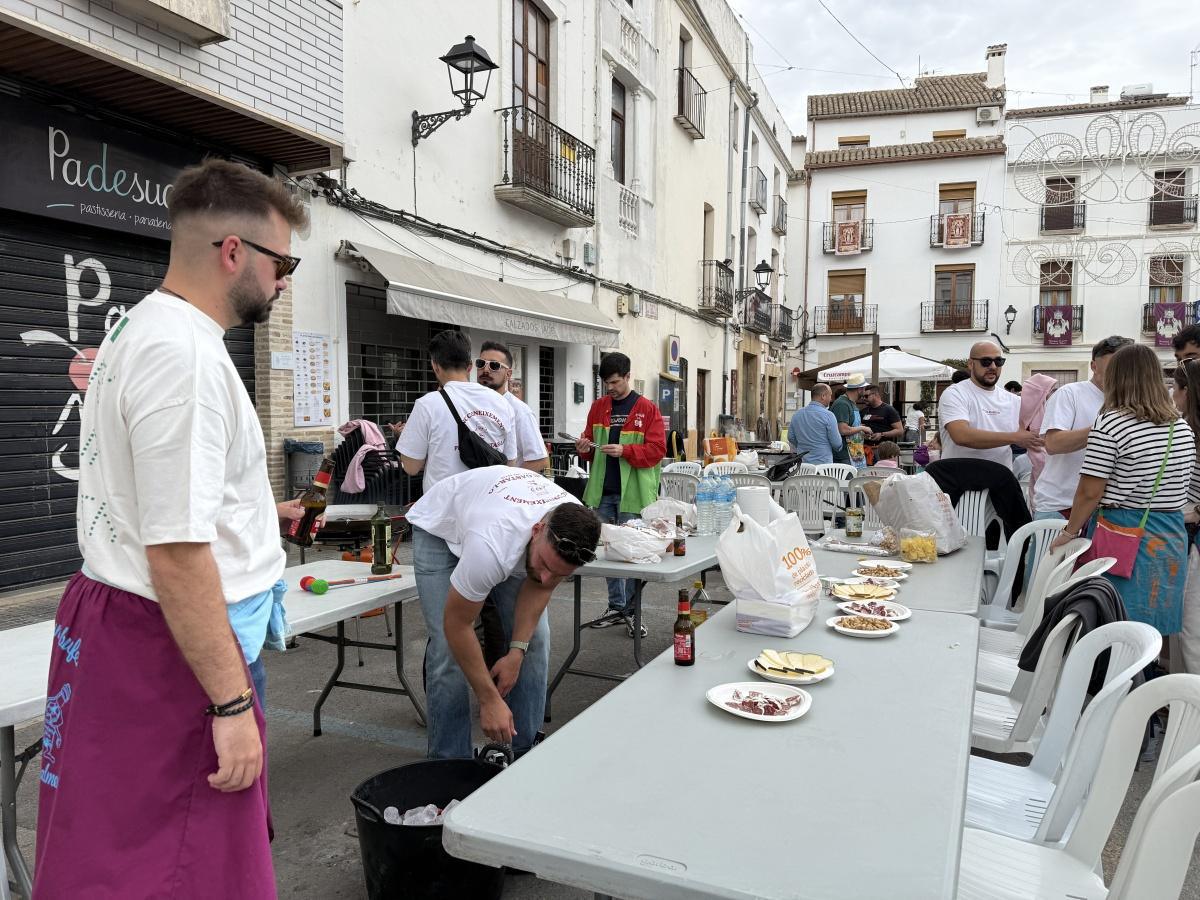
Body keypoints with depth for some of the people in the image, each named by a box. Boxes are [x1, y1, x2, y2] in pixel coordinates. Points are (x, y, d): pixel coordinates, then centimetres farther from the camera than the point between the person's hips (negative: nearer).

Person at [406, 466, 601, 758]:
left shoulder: (575, 530, -30)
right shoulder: (492, 547, -47)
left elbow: (539, 586, -10)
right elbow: (456, 625, -32)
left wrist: (516, 652, -18)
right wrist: (489, 700, -27)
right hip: (439, 526, -5)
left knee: (534, 635, -4)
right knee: (450, 648, -15)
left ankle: (526, 751, 12)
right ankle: (449, 762, 3)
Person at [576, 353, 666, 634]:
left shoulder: (647, 409, -3)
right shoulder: (598, 407, 10)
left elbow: (656, 449, -9)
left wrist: (624, 450, -21)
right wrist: (585, 448, -7)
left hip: (632, 493, -5)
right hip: (603, 492, 5)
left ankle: (631, 610, 14)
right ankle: (616, 607, 25)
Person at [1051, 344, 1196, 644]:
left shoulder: (1110, 424, -14)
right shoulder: (1183, 428, 8)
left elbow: (1090, 492, -14)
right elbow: (1181, 486, 18)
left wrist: (1070, 532, -2)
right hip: (1172, 537, 6)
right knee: (1150, 633, 14)